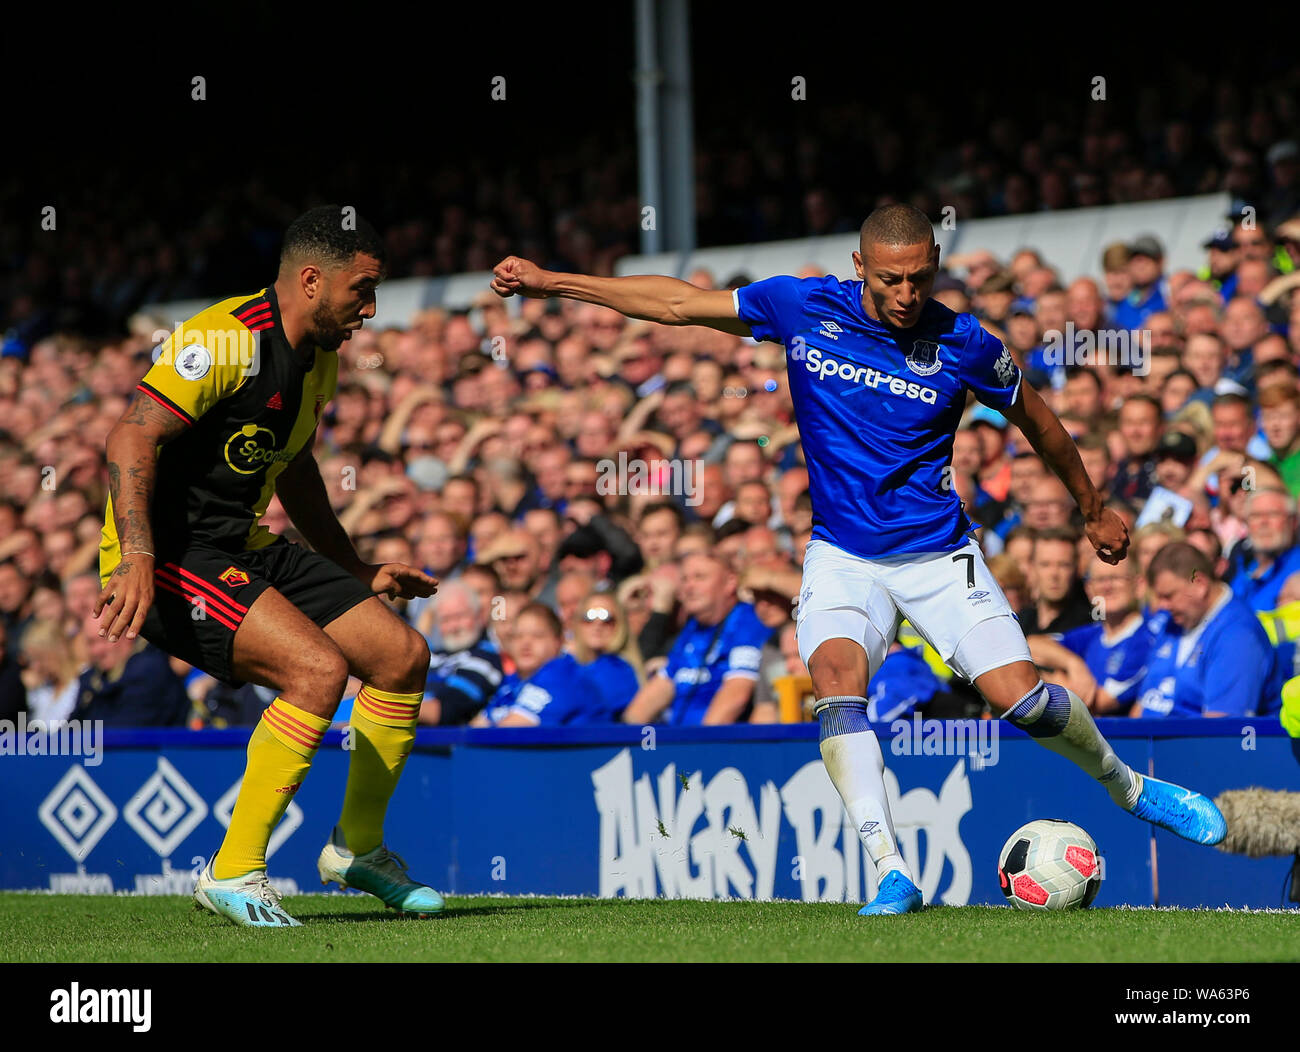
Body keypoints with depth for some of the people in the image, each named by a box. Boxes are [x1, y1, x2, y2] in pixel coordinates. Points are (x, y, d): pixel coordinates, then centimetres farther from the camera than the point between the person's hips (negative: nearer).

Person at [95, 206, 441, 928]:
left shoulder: (319, 360, 12)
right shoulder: (227, 339, -19)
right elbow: (131, 438, -25)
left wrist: (360, 574, 33)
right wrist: (137, 558, -36)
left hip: (243, 550, 10)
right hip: (168, 554, -10)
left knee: (402, 655, 5)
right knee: (319, 668, -26)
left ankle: (358, 846, 24)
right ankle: (232, 874, -17)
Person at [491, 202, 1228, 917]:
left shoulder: (965, 345, -10)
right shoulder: (802, 308, -7)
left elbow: (1034, 417, 8)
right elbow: (678, 304, 2)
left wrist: (1095, 510, 19)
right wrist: (550, 282, 2)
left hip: (938, 554, -1)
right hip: (842, 555, 1)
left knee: (1023, 698, -12)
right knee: (836, 677, -27)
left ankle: (1131, 788, 19)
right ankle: (892, 874, -29)